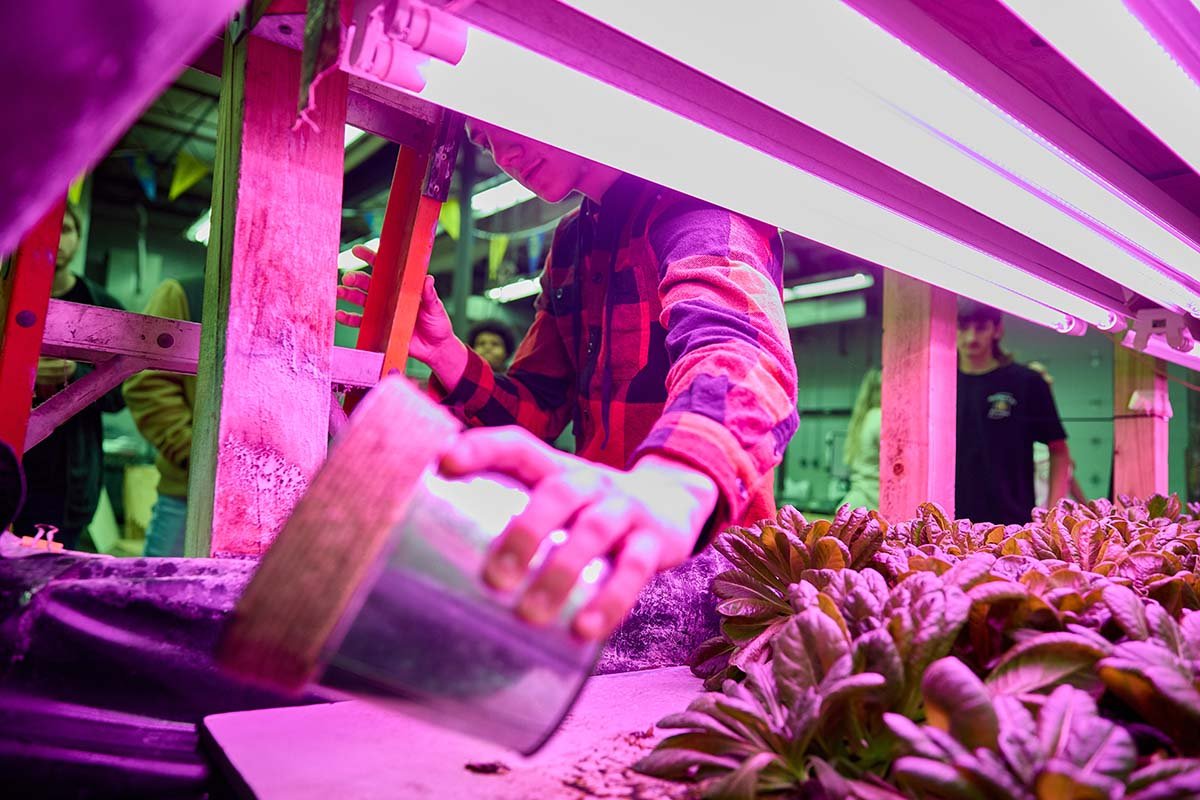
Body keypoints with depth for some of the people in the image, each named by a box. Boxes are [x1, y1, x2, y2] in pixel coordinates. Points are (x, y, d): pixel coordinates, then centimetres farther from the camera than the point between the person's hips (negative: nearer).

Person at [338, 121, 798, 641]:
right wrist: (446, 355, -9)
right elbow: (536, 414, 10)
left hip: (707, 552, -6)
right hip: (606, 554, 7)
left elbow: (736, 345, -34)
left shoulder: (696, 208, -11)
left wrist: (668, 487, -55)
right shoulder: (569, 243, 14)